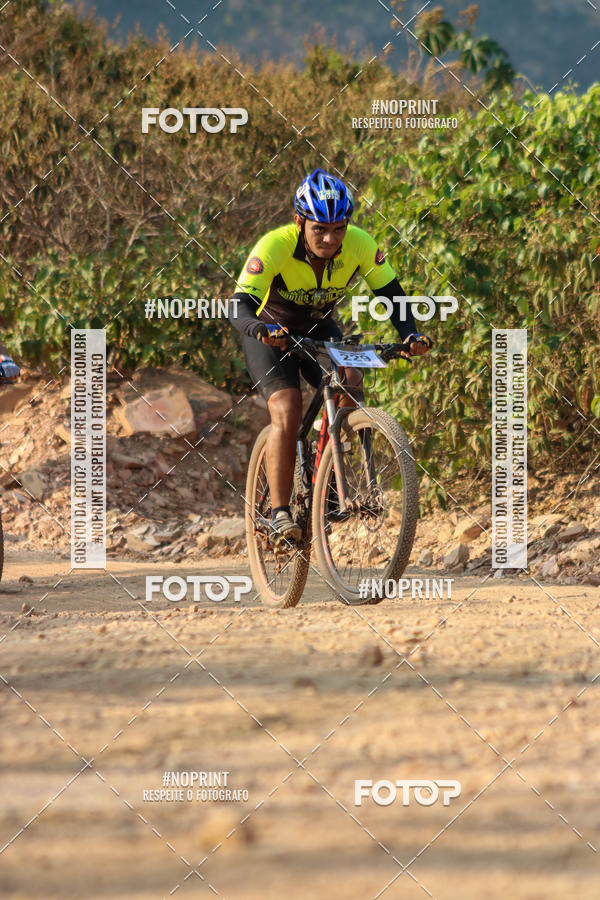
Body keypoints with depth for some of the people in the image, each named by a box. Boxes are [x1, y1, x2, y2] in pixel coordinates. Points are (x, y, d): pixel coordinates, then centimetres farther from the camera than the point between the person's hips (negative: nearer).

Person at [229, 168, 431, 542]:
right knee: (288, 411, -23)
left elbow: (392, 294, -16)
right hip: (272, 333, -3)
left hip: (319, 329, 3)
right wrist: (261, 329, -60)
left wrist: (411, 334, -35)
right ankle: (280, 513, -17)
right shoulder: (274, 247, -32)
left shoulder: (360, 245, -24)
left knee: (349, 381, -25)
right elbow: (240, 307, -38)